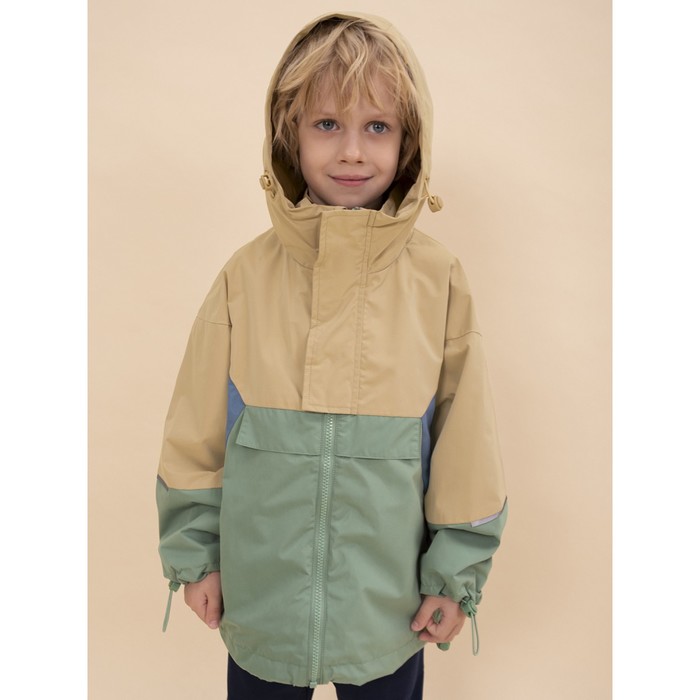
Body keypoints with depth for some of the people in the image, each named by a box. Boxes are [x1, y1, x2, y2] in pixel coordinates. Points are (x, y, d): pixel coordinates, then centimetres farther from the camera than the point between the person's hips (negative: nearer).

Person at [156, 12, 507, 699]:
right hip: (258, 598, 1)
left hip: (390, 608, 0)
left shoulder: (438, 278, -10)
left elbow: (465, 442, -3)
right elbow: (196, 432, 0)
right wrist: (194, 554, 3)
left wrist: (457, 576, 0)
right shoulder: (247, 275, -9)